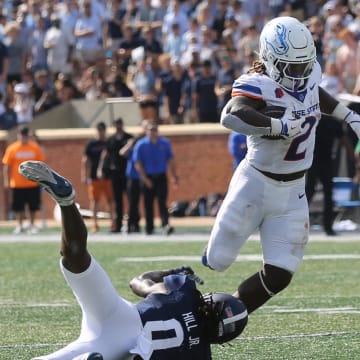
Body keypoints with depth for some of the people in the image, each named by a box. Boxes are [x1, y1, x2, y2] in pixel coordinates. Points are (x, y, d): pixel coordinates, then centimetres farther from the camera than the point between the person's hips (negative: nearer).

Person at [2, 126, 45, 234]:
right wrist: (6, 180, -6)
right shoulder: (12, 149, -4)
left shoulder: (35, 148, -1)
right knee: (18, 206, 5)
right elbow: (6, 166, -2)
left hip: (33, 183, 1)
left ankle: (32, 225, 22)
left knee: (33, 206, 7)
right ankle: (20, 226, 19)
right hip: (17, 184, -1)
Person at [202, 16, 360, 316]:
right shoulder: (258, 86, -24)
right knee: (218, 261, 2)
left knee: (279, 275, -1)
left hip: (292, 193, 6)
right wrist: (282, 127, -49)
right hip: (256, 184, -5)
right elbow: (231, 116, -45)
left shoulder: (310, 74, -2)